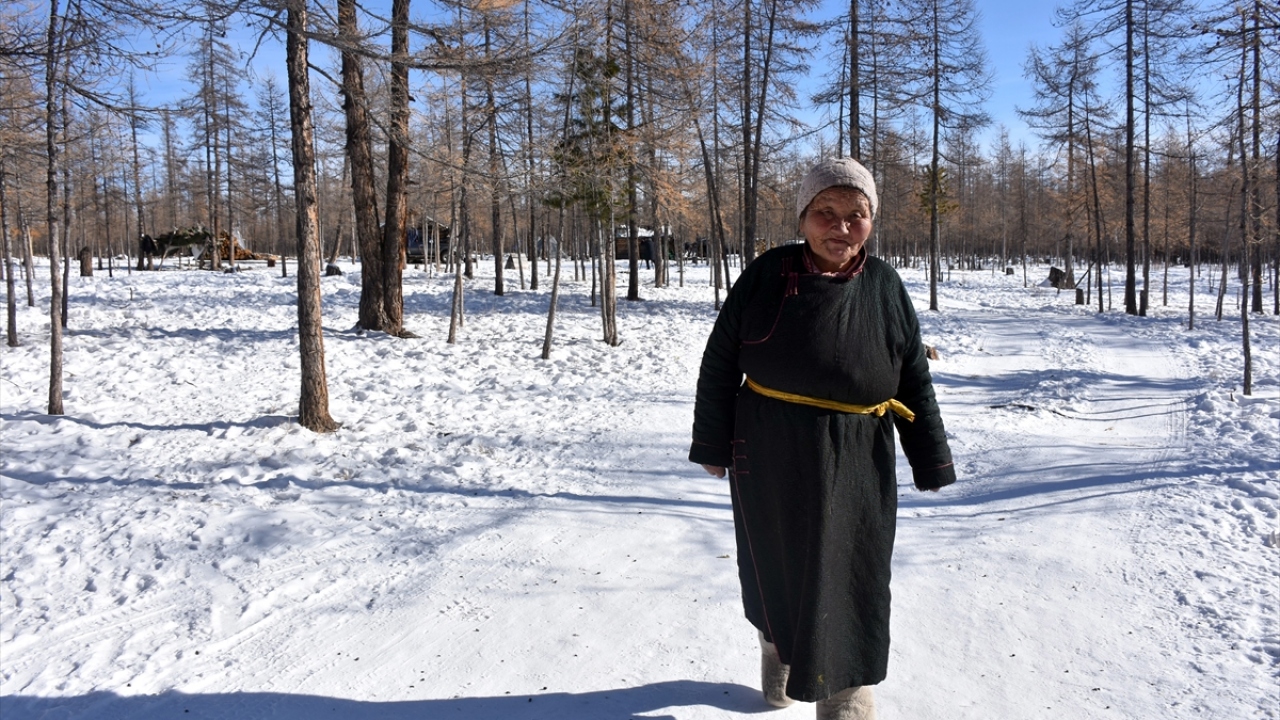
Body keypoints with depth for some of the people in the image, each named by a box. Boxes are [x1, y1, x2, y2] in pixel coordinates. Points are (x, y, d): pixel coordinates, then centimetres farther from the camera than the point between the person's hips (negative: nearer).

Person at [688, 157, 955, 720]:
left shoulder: (884, 287, -2)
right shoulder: (767, 275, -8)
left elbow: (915, 383, 4)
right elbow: (719, 365, -2)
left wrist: (930, 463, 4)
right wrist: (713, 446, 0)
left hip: (855, 470, 0)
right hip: (769, 461, 0)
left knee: (847, 586, 4)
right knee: (775, 568, 17)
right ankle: (777, 653, 47)